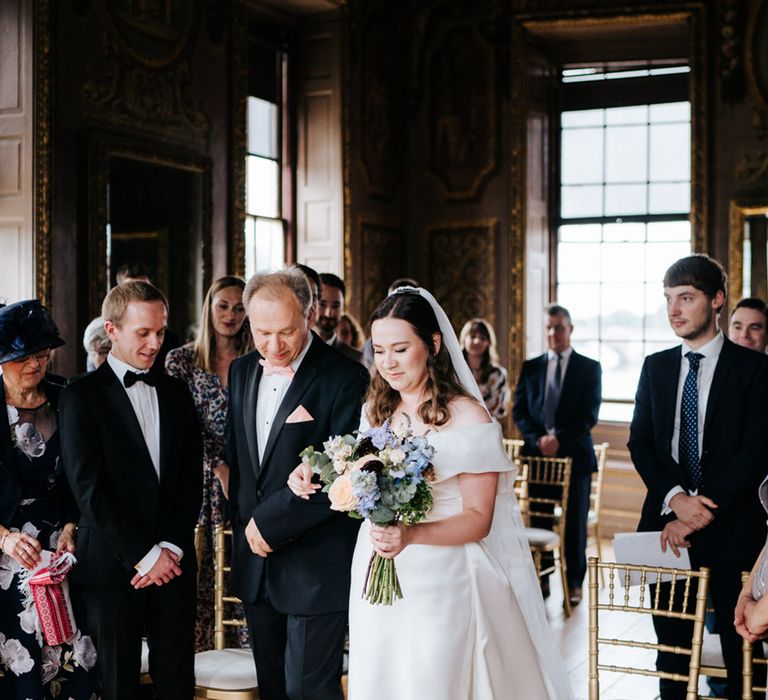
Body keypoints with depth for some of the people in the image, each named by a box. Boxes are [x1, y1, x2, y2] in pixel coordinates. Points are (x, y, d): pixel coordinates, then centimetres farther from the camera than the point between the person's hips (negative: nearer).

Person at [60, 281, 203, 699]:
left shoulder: (175, 392, 11)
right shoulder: (82, 395, -3)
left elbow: (191, 478, 8)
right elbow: (88, 487, -10)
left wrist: (171, 548, -4)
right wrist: (143, 555, -11)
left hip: (174, 562, 4)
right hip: (113, 566, -3)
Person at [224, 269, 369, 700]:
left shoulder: (345, 378, -14)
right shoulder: (242, 372, 9)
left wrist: (271, 520, -14)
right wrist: (244, 524, 11)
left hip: (316, 567, -7)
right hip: (257, 561, 7)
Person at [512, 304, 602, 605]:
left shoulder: (589, 368, 3)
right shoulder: (530, 367, 11)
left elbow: (589, 414, -5)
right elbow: (519, 411, 7)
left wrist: (559, 439, -15)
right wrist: (538, 439, -10)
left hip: (575, 455, -2)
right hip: (537, 454, 2)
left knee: (575, 522, 4)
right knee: (538, 521, 3)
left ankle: (574, 582, 14)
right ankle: (540, 579, 13)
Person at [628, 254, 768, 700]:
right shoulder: (655, 366, 10)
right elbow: (640, 442, 6)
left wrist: (703, 512, -15)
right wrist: (674, 498, -12)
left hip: (731, 529, -3)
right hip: (667, 525, 4)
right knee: (671, 643, 9)